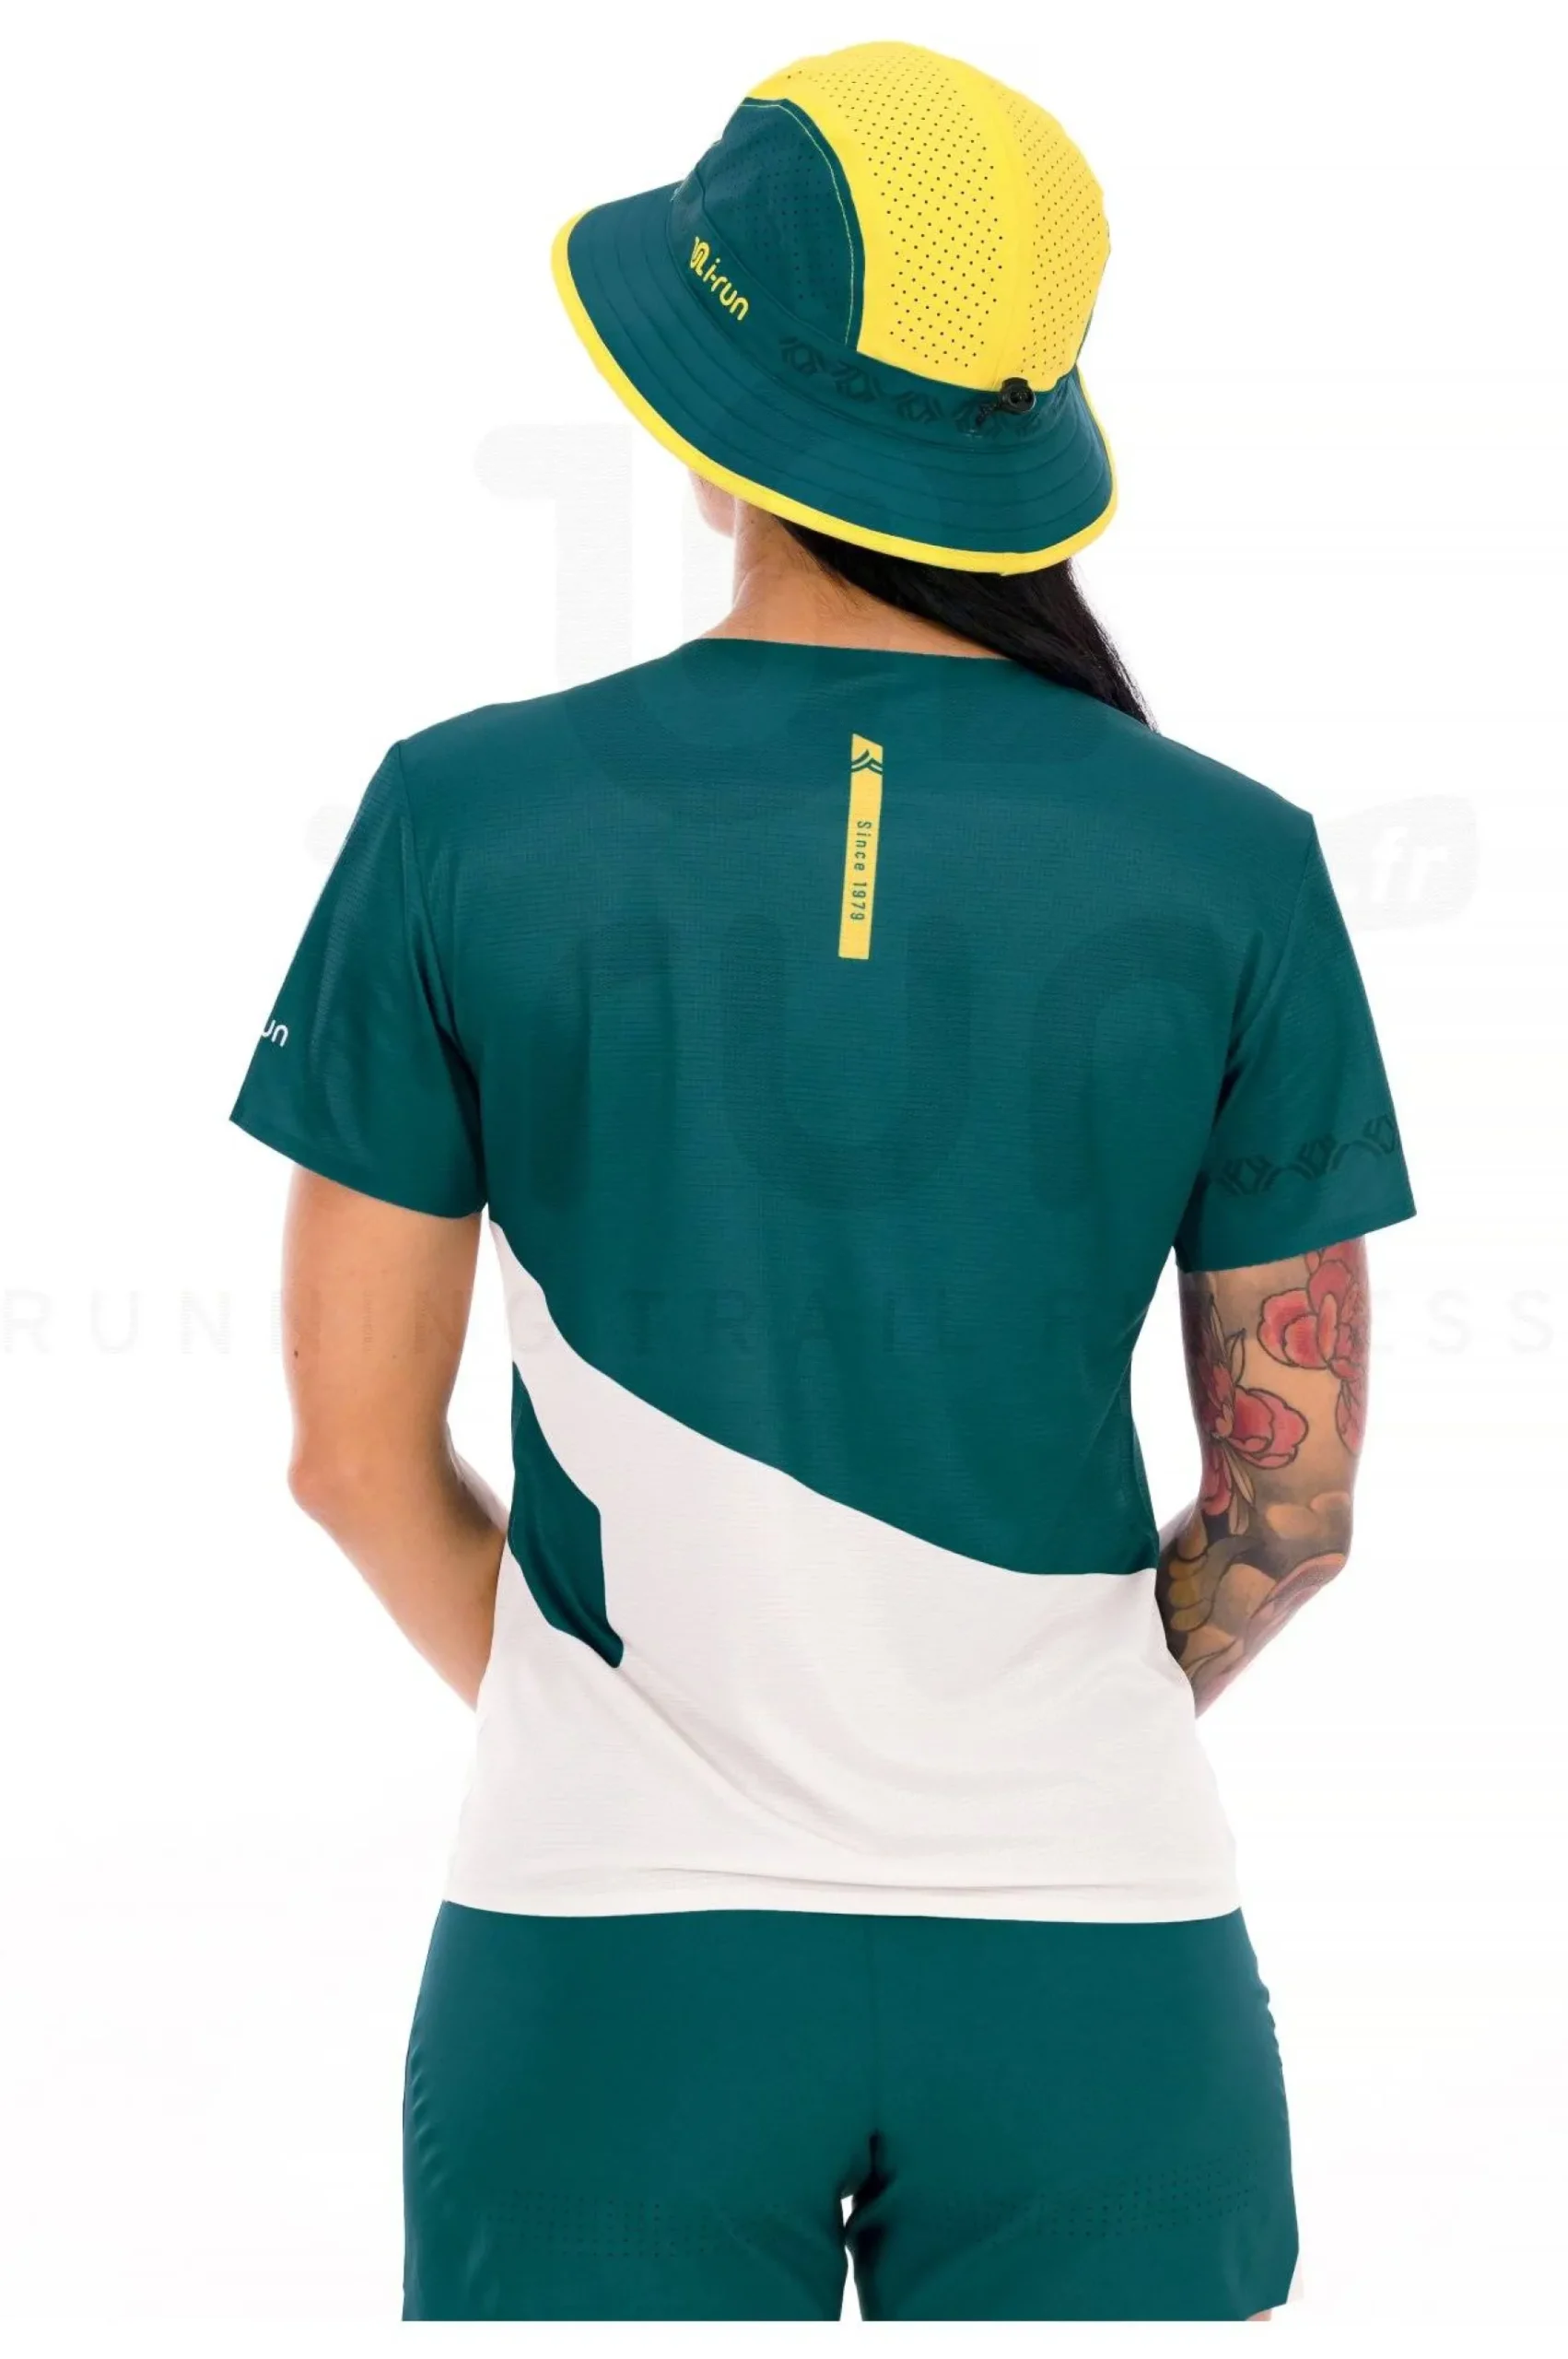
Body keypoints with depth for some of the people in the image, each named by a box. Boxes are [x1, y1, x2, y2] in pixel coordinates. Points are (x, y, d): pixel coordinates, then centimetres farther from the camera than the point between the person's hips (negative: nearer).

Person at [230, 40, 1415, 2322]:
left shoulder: (466, 819, -8)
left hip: (610, 1949, 0)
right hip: (1089, 1955, 1)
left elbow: (355, 1444, -2)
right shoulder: (1231, 864, -6)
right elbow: (1296, 1491, 0)